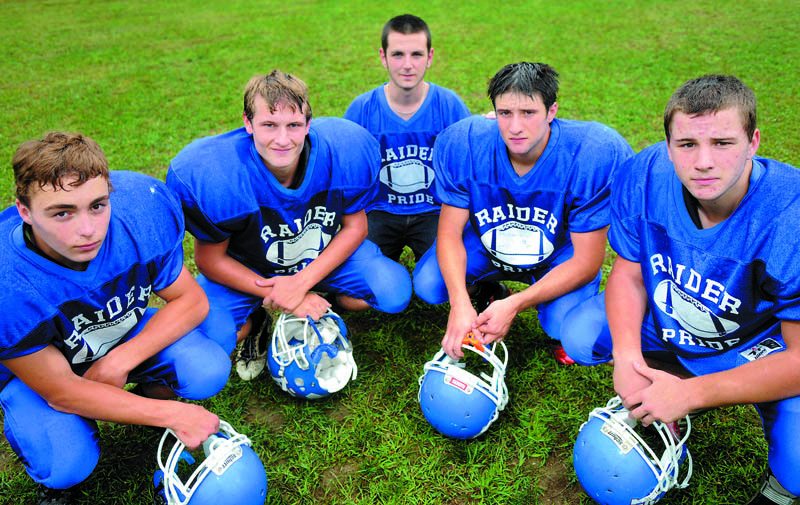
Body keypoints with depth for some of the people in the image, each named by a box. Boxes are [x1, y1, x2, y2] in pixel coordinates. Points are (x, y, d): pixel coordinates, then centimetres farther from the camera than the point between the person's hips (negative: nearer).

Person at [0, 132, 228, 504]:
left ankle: (152, 393, 13)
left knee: (209, 371, -22)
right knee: (65, 464, -27)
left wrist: (118, 362, -25)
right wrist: (173, 415, -27)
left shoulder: (142, 205, -29)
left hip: (130, 335, 3)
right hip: (36, 363, -2)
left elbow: (190, 300, -16)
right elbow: (60, 391, -26)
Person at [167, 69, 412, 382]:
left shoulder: (345, 149, -25)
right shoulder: (209, 173, -30)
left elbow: (355, 227, -12)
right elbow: (210, 260, -17)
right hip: (244, 270, -1)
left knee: (395, 291, -18)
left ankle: (321, 305, 13)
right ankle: (255, 321, 13)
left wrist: (302, 281, -24)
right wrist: (284, 298, -21)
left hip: (325, 255, 2)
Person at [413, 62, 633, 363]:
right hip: (484, 243, 3)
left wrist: (514, 305, -35)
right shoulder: (461, 144, -23)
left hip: (560, 252, -2)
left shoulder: (596, 154, -31)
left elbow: (586, 261, -25)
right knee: (428, 285, -21)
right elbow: (450, 231, -18)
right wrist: (460, 303, -35)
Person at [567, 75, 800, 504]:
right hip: (668, 325, 4)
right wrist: (626, 353, -26)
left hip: (761, 348, -4)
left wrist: (692, 394, -31)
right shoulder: (643, 177, -22)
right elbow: (628, 274, -10)